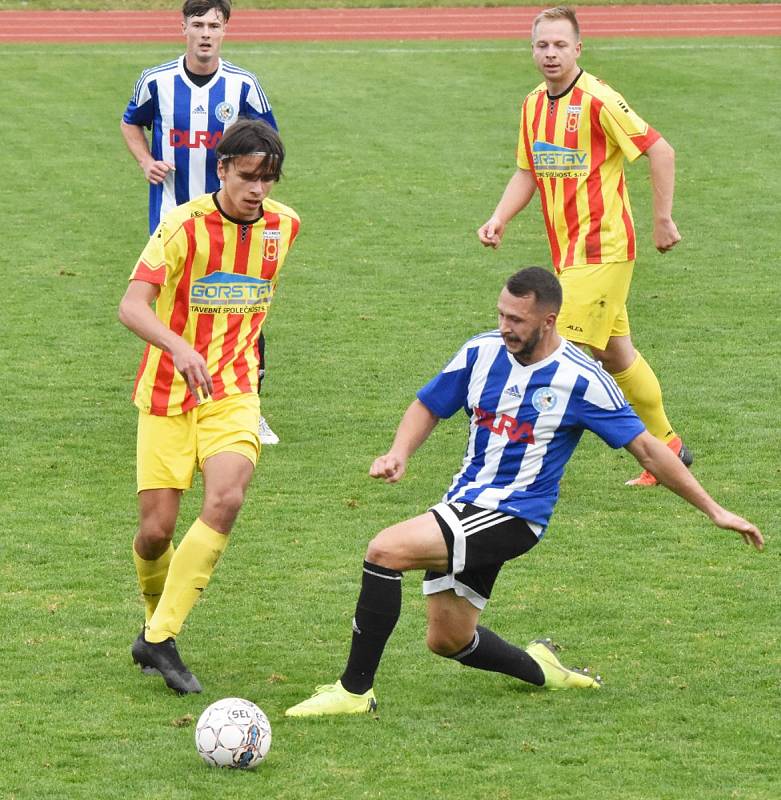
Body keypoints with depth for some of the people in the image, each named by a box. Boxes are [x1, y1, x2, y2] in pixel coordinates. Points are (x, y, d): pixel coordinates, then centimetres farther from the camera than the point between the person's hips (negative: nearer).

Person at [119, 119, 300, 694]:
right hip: (168, 394, -2)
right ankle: (155, 618, 30)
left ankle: (160, 638, -17)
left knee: (226, 499, -23)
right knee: (157, 530, -3)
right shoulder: (185, 225, -14)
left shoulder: (284, 226, 2)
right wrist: (179, 347, -42)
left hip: (233, 393, 2)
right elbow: (132, 306, -25)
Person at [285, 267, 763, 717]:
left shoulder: (580, 379, -12)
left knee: (386, 551, -24)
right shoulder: (483, 352, 0)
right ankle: (539, 669, 38)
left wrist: (714, 510, -5)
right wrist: (399, 454, -8)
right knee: (448, 640, 11)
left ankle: (356, 691, -17)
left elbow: (645, 448, -6)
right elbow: (428, 407, 14)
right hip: (464, 505, 7)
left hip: (513, 515, -7)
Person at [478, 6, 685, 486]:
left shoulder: (597, 100, -15)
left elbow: (660, 151, -15)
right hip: (567, 250, 8)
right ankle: (668, 446, 28)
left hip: (602, 246, -8)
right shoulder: (534, 105, 9)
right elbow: (527, 173, 19)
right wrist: (500, 220, 3)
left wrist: (663, 220, -13)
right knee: (615, 354, 15)